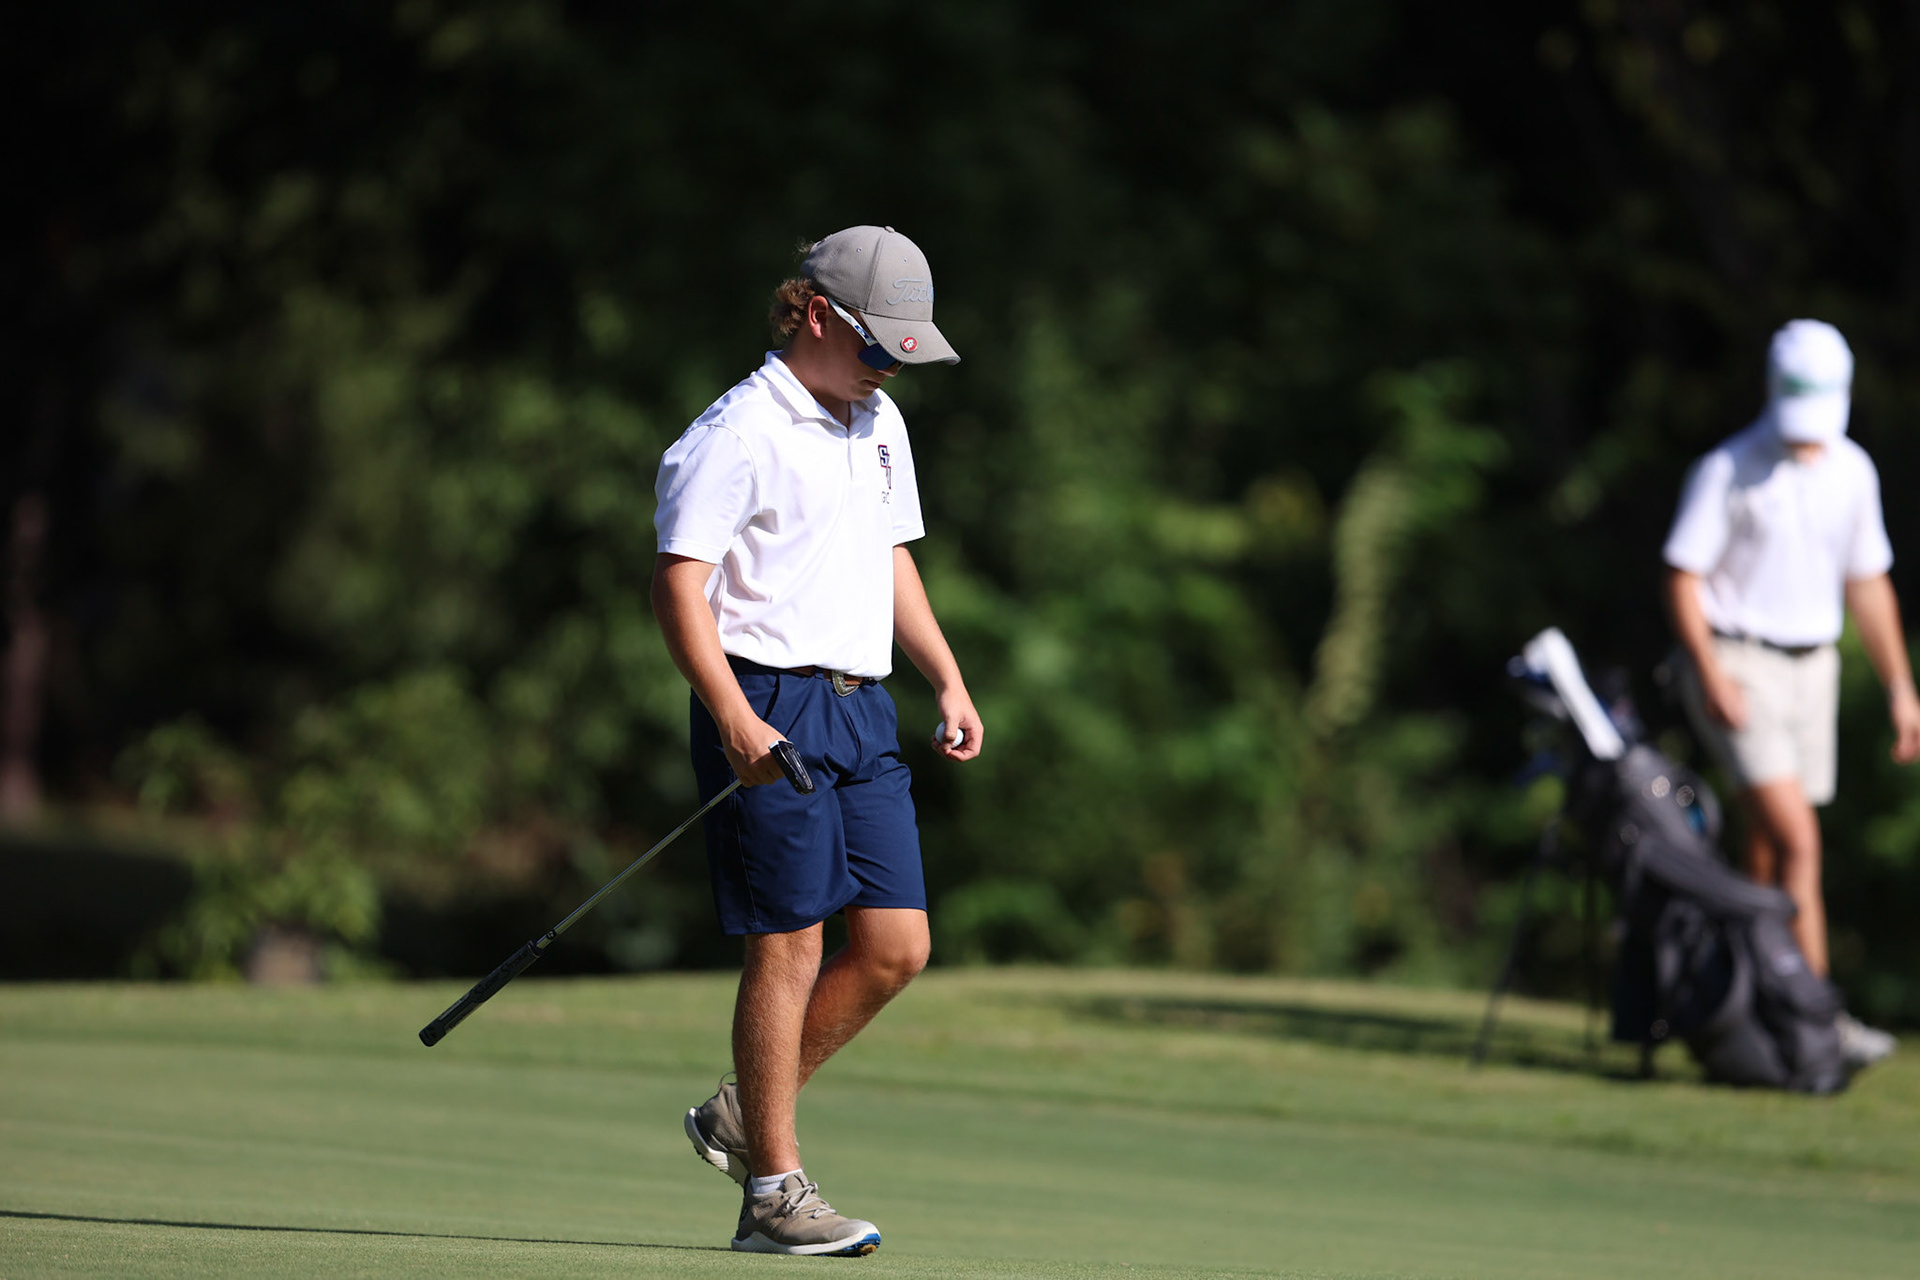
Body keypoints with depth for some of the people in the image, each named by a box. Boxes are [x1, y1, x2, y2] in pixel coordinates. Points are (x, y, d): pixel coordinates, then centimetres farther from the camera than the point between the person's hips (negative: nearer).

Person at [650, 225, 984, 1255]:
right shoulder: (737, 435, -10)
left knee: (897, 945, 3)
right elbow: (679, 584, -15)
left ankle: (741, 1116, 20)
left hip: (863, 709, 8)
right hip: (771, 709, -8)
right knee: (789, 946, -8)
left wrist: (949, 682, 19)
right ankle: (773, 1193, -1)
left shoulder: (880, 426, 17)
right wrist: (735, 720, -25)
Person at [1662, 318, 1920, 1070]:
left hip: (1811, 668, 6)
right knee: (1798, 841, -16)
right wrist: (1714, 677, -21)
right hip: (1736, 668, -6)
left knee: (1770, 853, 5)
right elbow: (1682, 577, -10)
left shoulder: (1852, 471, 7)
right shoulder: (1728, 471, -10)